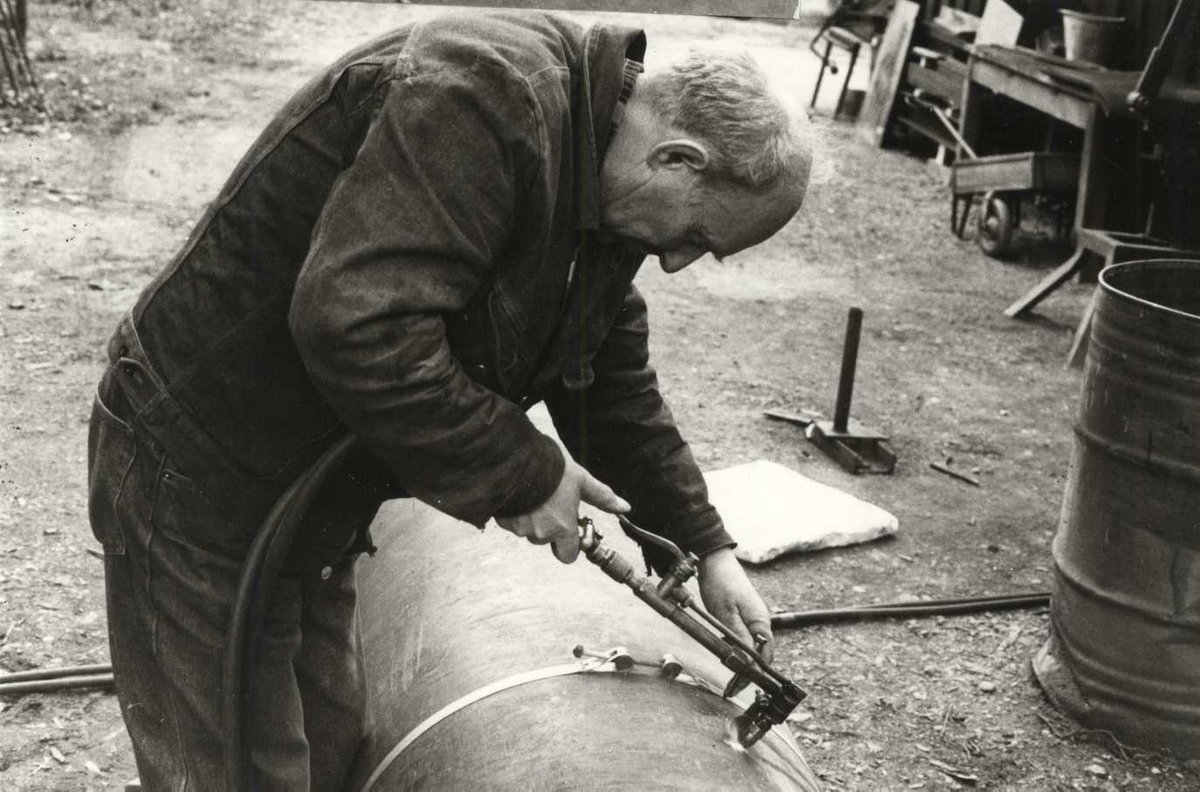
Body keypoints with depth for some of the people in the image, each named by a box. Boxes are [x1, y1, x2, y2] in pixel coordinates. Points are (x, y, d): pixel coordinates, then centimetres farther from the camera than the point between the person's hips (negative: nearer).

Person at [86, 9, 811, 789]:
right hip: (202, 483, -9)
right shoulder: (491, 94, -28)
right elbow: (356, 325, -37)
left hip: (312, 491, 9)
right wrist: (524, 471, -26)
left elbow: (617, 387, 13)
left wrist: (705, 547, 11)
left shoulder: (602, 190, 3)